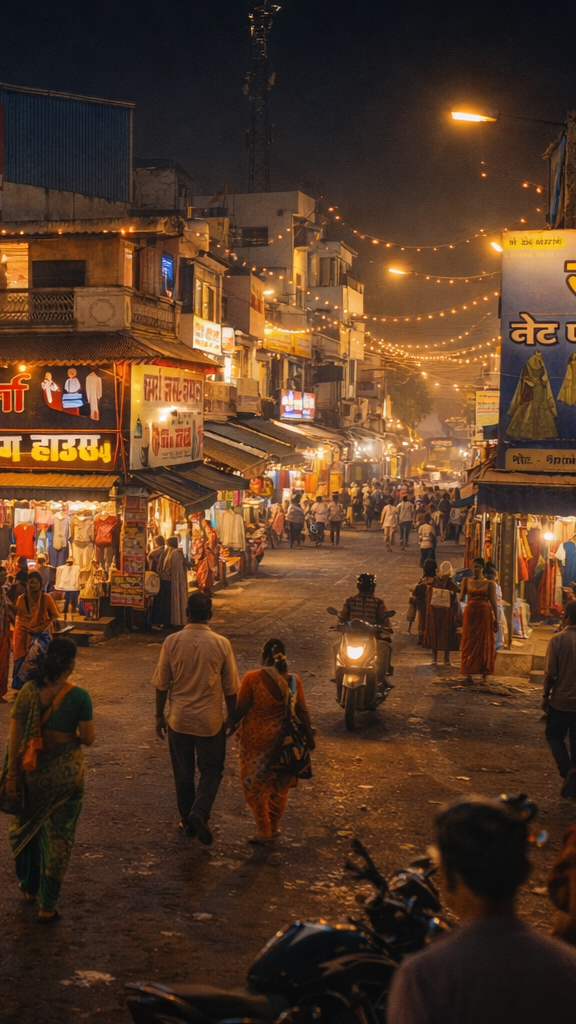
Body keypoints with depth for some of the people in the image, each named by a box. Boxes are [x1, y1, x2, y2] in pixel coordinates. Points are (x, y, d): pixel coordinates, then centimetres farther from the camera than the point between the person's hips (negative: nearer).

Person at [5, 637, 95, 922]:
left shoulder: (28, 691, -9)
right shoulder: (78, 696, -15)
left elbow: (14, 736, -7)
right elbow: (87, 739, -12)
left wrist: (12, 773, 0)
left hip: (32, 770, 2)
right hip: (65, 773, -2)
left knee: (27, 827, 23)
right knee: (57, 835, 10)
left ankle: (30, 887, 40)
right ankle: (47, 905, 16)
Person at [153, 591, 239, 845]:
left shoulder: (172, 642, -10)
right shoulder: (221, 644, -11)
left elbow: (162, 683, -3)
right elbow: (230, 687, -4)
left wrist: (159, 715, 9)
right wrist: (232, 718, 10)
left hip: (179, 719, 1)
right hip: (210, 720, -1)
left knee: (183, 772, 16)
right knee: (211, 769, 12)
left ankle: (187, 820, 26)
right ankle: (200, 812, -9)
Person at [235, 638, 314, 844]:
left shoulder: (252, 678, -13)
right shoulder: (293, 681, -6)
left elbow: (241, 708, -12)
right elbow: (301, 711, -3)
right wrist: (309, 735, 6)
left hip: (256, 738, -3)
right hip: (283, 740, 3)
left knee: (255, 784, 11)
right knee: (279, 785, 18)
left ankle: (264, 830, 9)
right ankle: (274, 826, 27)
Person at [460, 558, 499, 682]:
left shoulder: (489, 584, 2)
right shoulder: (466, 581, 8)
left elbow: (493, 602, 0)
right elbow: (461, 598, 7)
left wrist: (496, 619, -3)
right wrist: (461, 597, -15)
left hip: (484, 615, -2)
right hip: (470, 614, 2)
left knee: (484, 643, 1)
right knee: (469, 643, 1)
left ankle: (484, 673, 7)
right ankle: (468, 673, 2)